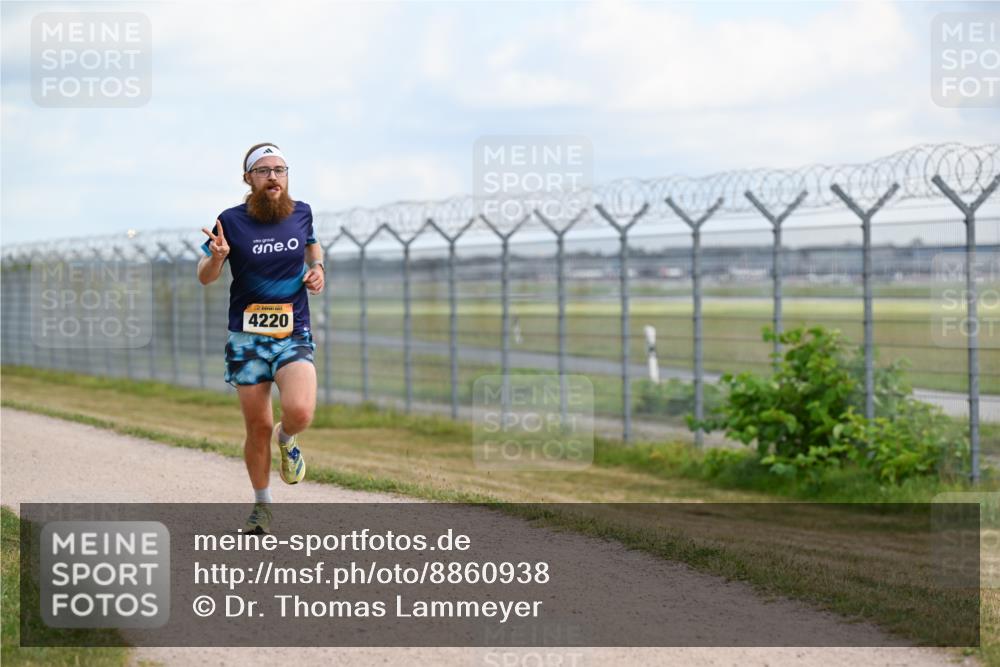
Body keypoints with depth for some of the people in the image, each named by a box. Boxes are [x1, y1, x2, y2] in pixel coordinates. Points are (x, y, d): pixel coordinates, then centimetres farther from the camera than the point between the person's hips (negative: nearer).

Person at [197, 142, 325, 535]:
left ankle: (286, 439, 15)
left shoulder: (301, 213, 3)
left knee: (299, 413, -23)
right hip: (247, 337, -1)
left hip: (294, 335, 1)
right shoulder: (232, 221, -5)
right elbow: (205, 278, 1)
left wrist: (317, 267, 6)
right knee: (258, 427, 3)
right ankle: (262, 506, 25)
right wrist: (216, 257, -21)